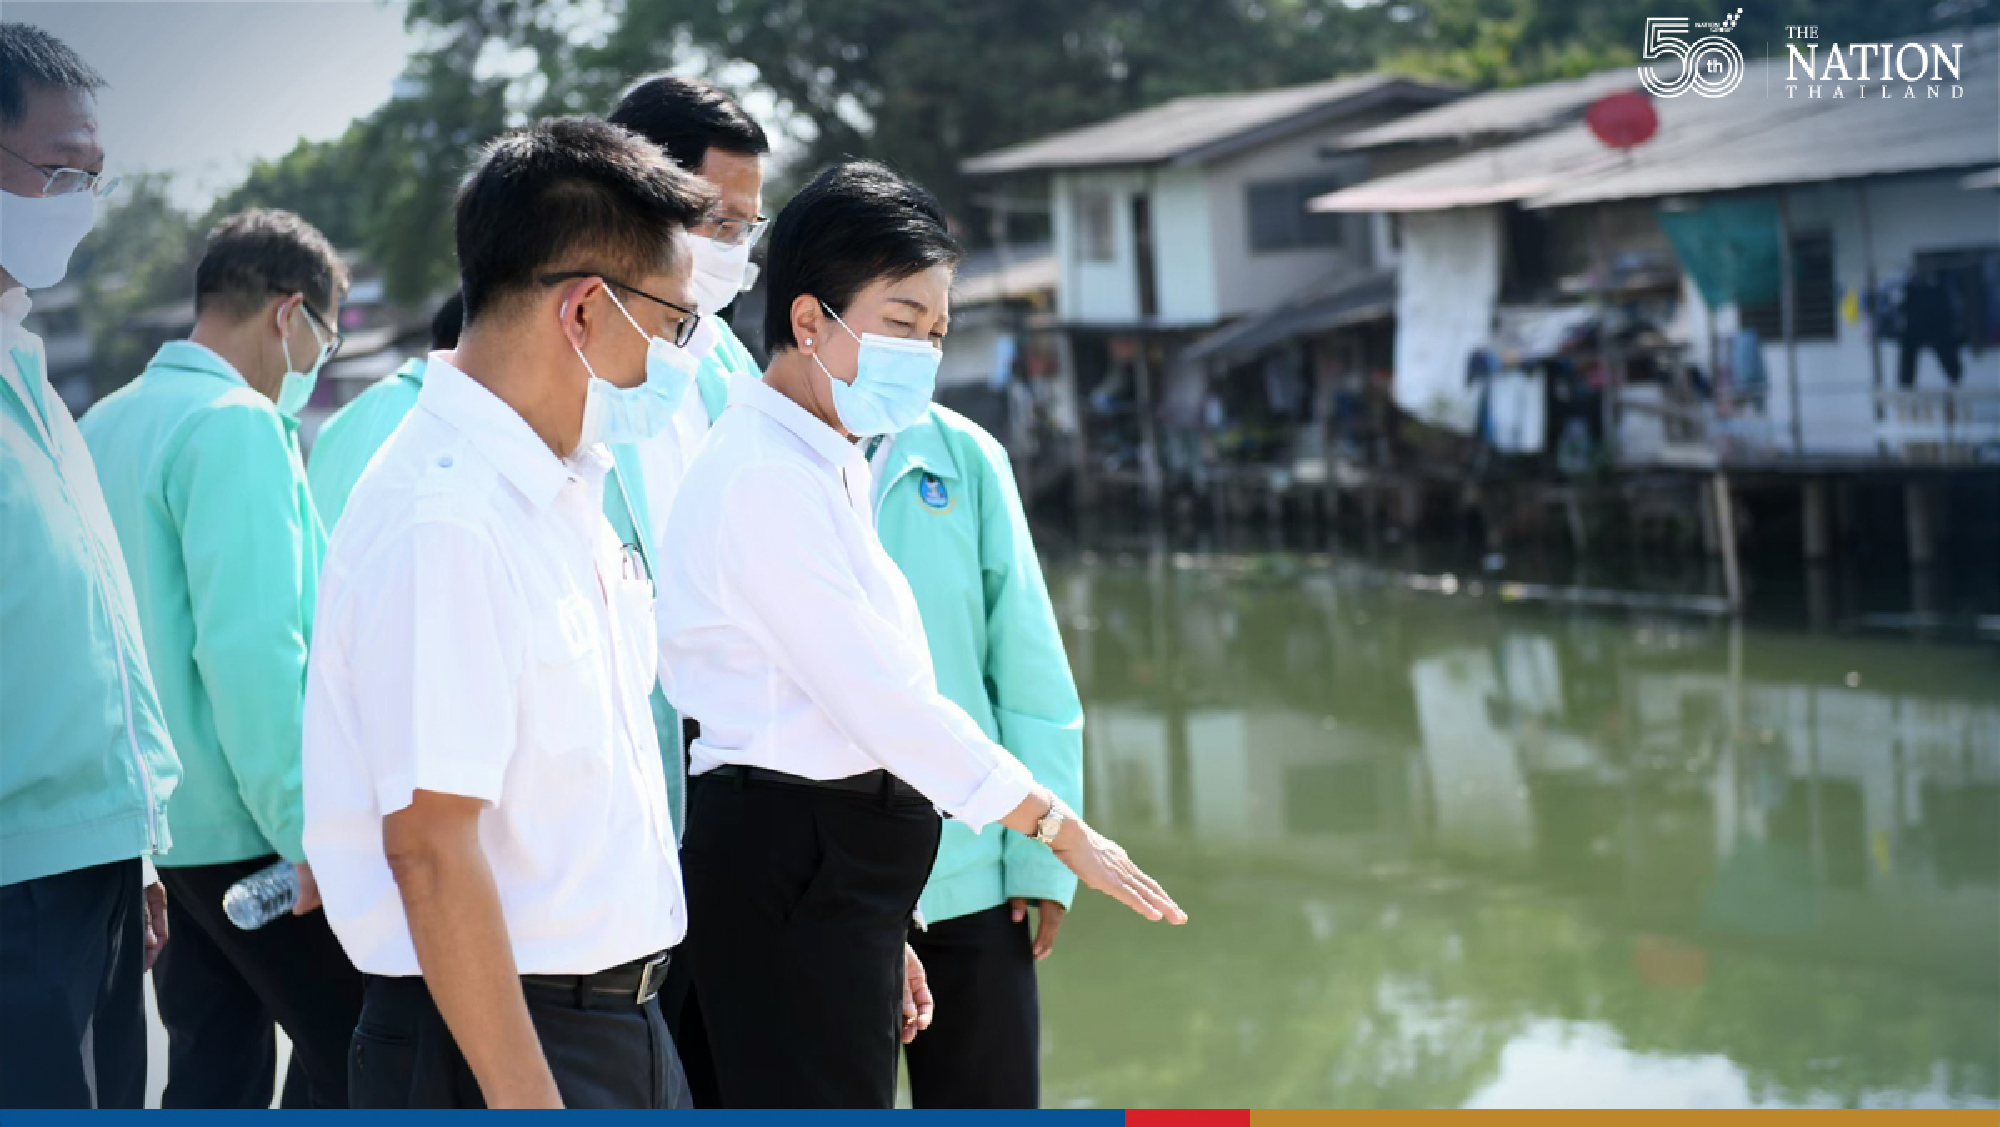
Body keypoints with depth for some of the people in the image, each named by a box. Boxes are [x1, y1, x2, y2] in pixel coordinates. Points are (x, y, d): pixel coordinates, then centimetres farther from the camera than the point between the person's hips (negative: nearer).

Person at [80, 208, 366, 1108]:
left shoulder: (107, 425, 12)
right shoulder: (237, 425, -14)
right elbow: (251, 650, -22)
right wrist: (305, 831, -20)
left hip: (157, 828, 9)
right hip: (245, 830, -8)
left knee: (211, 1074, 12)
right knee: (345, 1063, 0)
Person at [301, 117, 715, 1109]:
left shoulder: (569, 493, 10)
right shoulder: (444, 524, -20)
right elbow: (430, 848, -23)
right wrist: (528, 1099, -23)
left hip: (622, 1026, 9)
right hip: (500, 1042, -9)